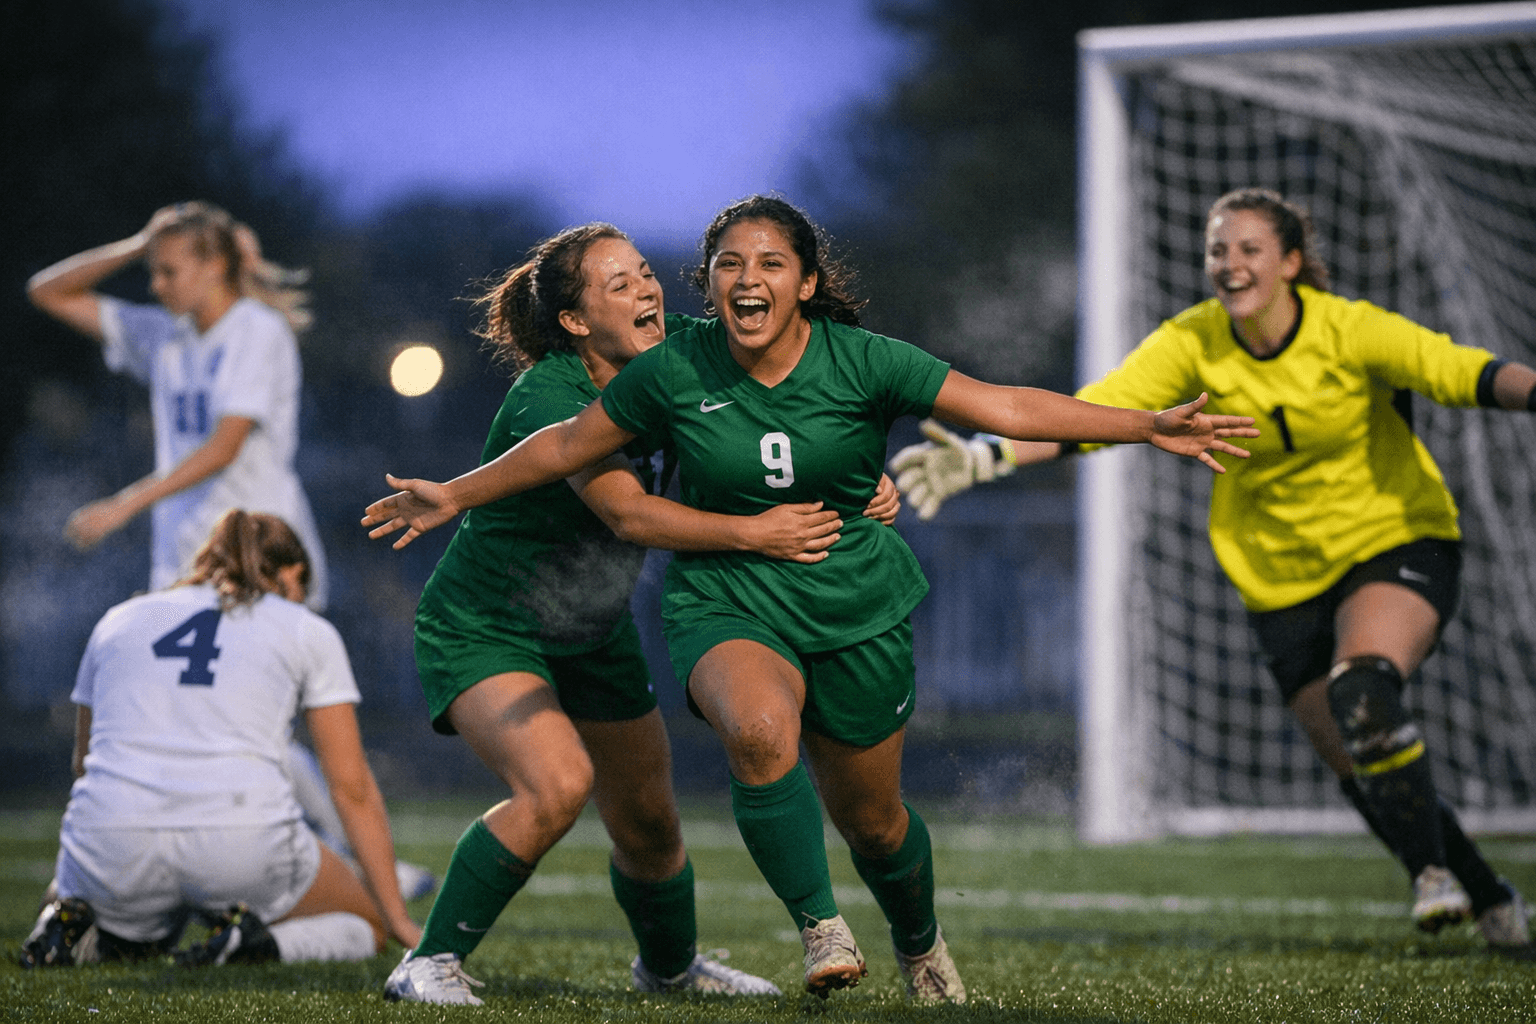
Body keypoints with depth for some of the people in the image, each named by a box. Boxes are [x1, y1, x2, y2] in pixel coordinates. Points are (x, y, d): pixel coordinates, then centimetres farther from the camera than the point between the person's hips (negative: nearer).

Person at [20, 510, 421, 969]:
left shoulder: (119, 620, 23)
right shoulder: (308, 631, 16)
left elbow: (83, 763, 33)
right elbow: (352, 787, 14)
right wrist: (397, 917, 18)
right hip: (244, 844, -3)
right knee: (365, 926, 23)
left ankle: (82, 934, 0)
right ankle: (259, 943, -10)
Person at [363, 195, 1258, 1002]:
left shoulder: (862, 364, -11)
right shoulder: (674, 372, -9)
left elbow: (1006, 408, -14)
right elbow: (569, 446, 6)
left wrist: (1150, 427, -21)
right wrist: (455, 496, 10)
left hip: (857, 611, 1)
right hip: (729, 604, -1)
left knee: (870, 818, 11)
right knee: (760, 732, -35)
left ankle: (921, 946, 45)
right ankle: (822, 930, -20)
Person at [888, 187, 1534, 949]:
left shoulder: (1347, 330, -17)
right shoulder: (1194, 343, -10)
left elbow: (1458, 371, -30)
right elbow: (1087, 413, -17)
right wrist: (984, 455, -32)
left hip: (1399, 546, -4)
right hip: (1284, 582, 4)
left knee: (1361, 691, -33)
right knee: (1361, 773, 6)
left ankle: (1432, 871, -16)